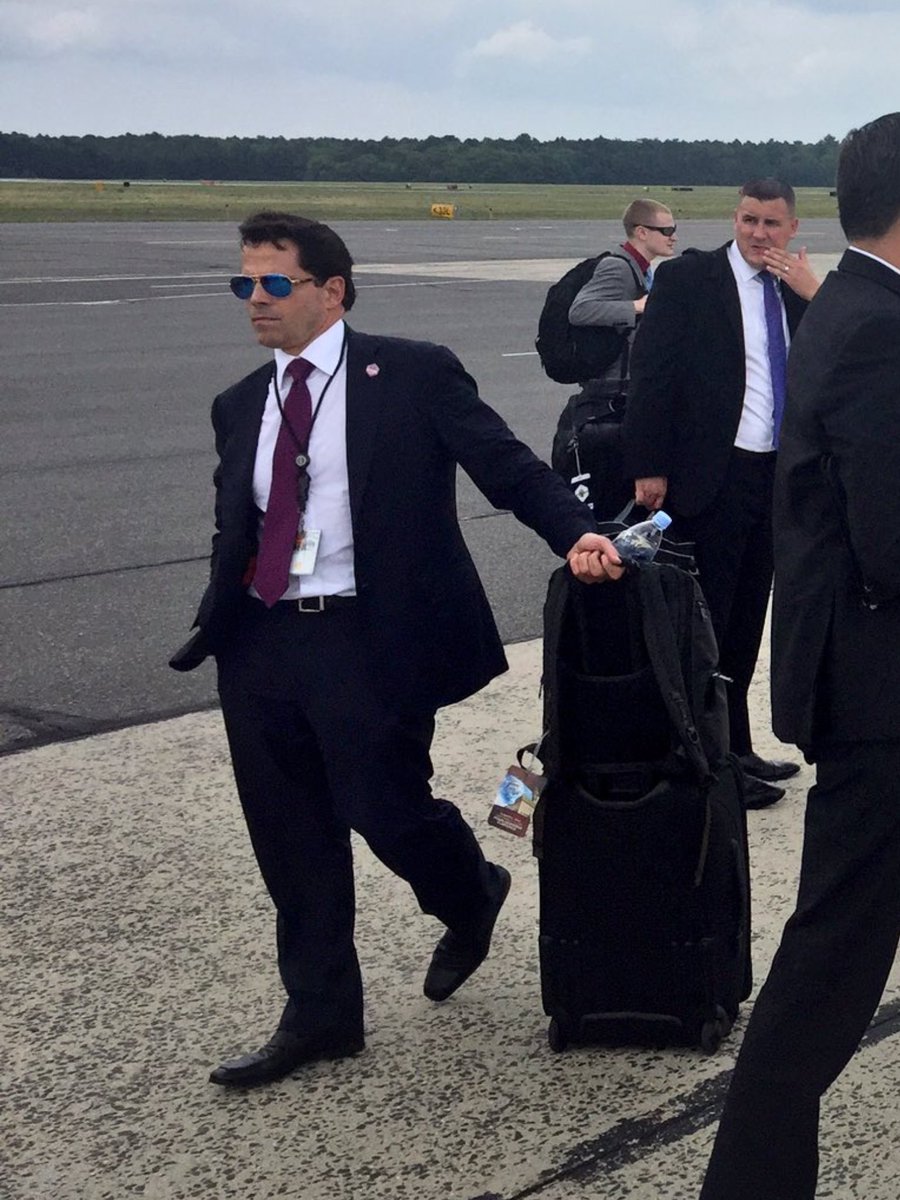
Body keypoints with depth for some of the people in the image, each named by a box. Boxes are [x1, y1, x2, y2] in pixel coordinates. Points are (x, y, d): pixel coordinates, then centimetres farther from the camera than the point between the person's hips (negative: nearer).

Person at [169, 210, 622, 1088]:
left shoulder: (413, 374, -4)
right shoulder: (240, 406, 13)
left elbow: (507, 466, -9)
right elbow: (232, 534, 17)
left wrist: (576, 534, -25)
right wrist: (213, 626, 4)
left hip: (369, 639, -5)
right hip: (260, 647, 6)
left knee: (387, 812, -2)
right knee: (292, 842, 11)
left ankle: (471, 899, 35)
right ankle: (319, 1014, 28)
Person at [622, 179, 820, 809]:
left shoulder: (795, 288, 11)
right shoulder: (688, 278, -7)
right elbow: (651, 373, -10)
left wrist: (813, 295, -8)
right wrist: (650, 467, -14)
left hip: (775, 474, 6)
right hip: (712, 475, -6)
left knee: (747, 620, 14)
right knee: (706, 620, 0)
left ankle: (736, 749, 24)